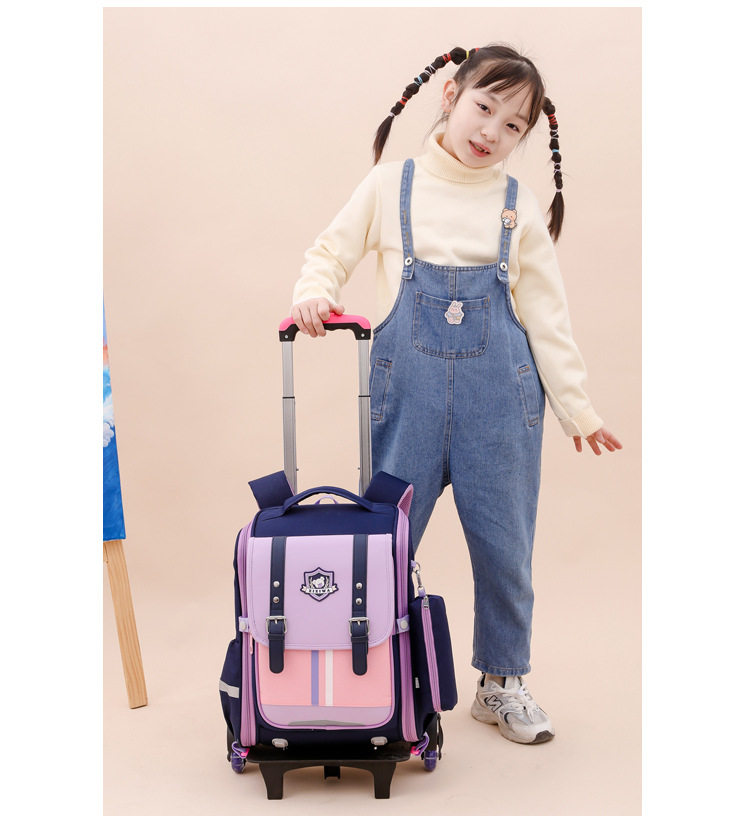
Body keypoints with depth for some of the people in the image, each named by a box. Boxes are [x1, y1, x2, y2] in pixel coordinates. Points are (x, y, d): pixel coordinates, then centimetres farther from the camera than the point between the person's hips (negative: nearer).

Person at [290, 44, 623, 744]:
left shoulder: (520, 207, 6)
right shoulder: (392, 184, 5)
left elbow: (545, 312, 8)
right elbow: (330, 252, 10)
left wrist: (575, 405, 7)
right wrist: (313, 290, -12)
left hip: (500, 387, 1)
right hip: (407, 384, -1)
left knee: (504, 541, 6)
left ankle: (502, 682, 25)